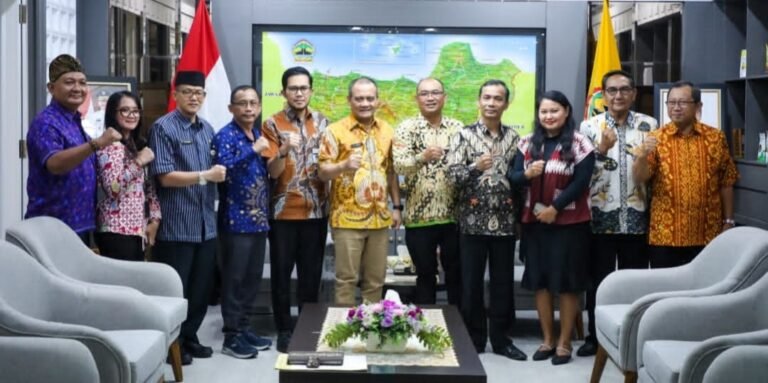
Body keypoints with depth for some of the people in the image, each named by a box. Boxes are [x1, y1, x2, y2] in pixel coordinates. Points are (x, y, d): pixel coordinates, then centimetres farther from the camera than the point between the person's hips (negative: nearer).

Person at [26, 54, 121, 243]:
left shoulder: (75, 121, 13)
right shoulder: (46, 123, -14)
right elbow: (55, 164, -34)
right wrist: (96, 144, -43)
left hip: (79, 226, 9)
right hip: (54, 229, -9)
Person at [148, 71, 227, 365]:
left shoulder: (207, 129, 13)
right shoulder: (163, 128, -9)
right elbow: (165, 176, -16)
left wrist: (220, 172, 3)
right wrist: (206, 176, -19)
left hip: (206, 224, 7)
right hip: (176, 226, -7)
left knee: (202, 287, 14)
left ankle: (189, 337, 28)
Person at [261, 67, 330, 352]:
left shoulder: (322, 122, 7)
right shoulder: (272, 124, -3)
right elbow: (273, 171, -10)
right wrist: (285, 151, -28)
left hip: (316, 210, 3)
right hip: (284, 210, -2)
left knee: (312, 272, 8)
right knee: (282, 272, 4)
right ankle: (284, 329, 15)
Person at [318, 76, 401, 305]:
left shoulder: (387, 130, 10)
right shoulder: (335, 131, -5)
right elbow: (323, 173, -9)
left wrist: (397, 206, 11)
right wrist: (344, 165, -28)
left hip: (379, 218, 4)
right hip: (348, 219, -4)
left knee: (375, 279, 11)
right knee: (346, 278, 1)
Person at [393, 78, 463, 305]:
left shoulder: (457, 128, 7)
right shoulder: (406, 128, -3)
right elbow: (399, 165, -17)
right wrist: (422, 158, -36)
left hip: (454, 215, 3)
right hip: (419, 216, -2)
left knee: (456, 274, 11)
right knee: (425, 275, 8)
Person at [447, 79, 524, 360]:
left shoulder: (513, 137, 9)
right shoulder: (464, 135, -2)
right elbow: (453, 175, -9)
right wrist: (476, 166, -25)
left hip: (505, 221, 3)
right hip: (474, 220, -3)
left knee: (503, 282, 8)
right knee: (472, 283, 4)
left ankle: (501, 338, 19)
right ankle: (473, 339, 16)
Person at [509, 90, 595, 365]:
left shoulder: (579, 144, -5)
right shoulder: (528, 143, 8)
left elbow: (581, 183, -10)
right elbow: (513, 178, 3)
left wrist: (554, 208, -14)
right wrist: (527, 174, -19)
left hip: (569, 222, -4)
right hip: (535, 221, 4)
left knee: (567, 283, 2)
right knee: (540, 281, 8)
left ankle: (564, 342, 13)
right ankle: (547, 339, 20)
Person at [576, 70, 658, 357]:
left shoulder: (650, 125, 4)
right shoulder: (589, 126, 2)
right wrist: (601, 150, -19)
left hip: (637, 218, 1)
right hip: (601, 218, -1)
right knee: (598, 280, 7)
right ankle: (596, 336, 19)